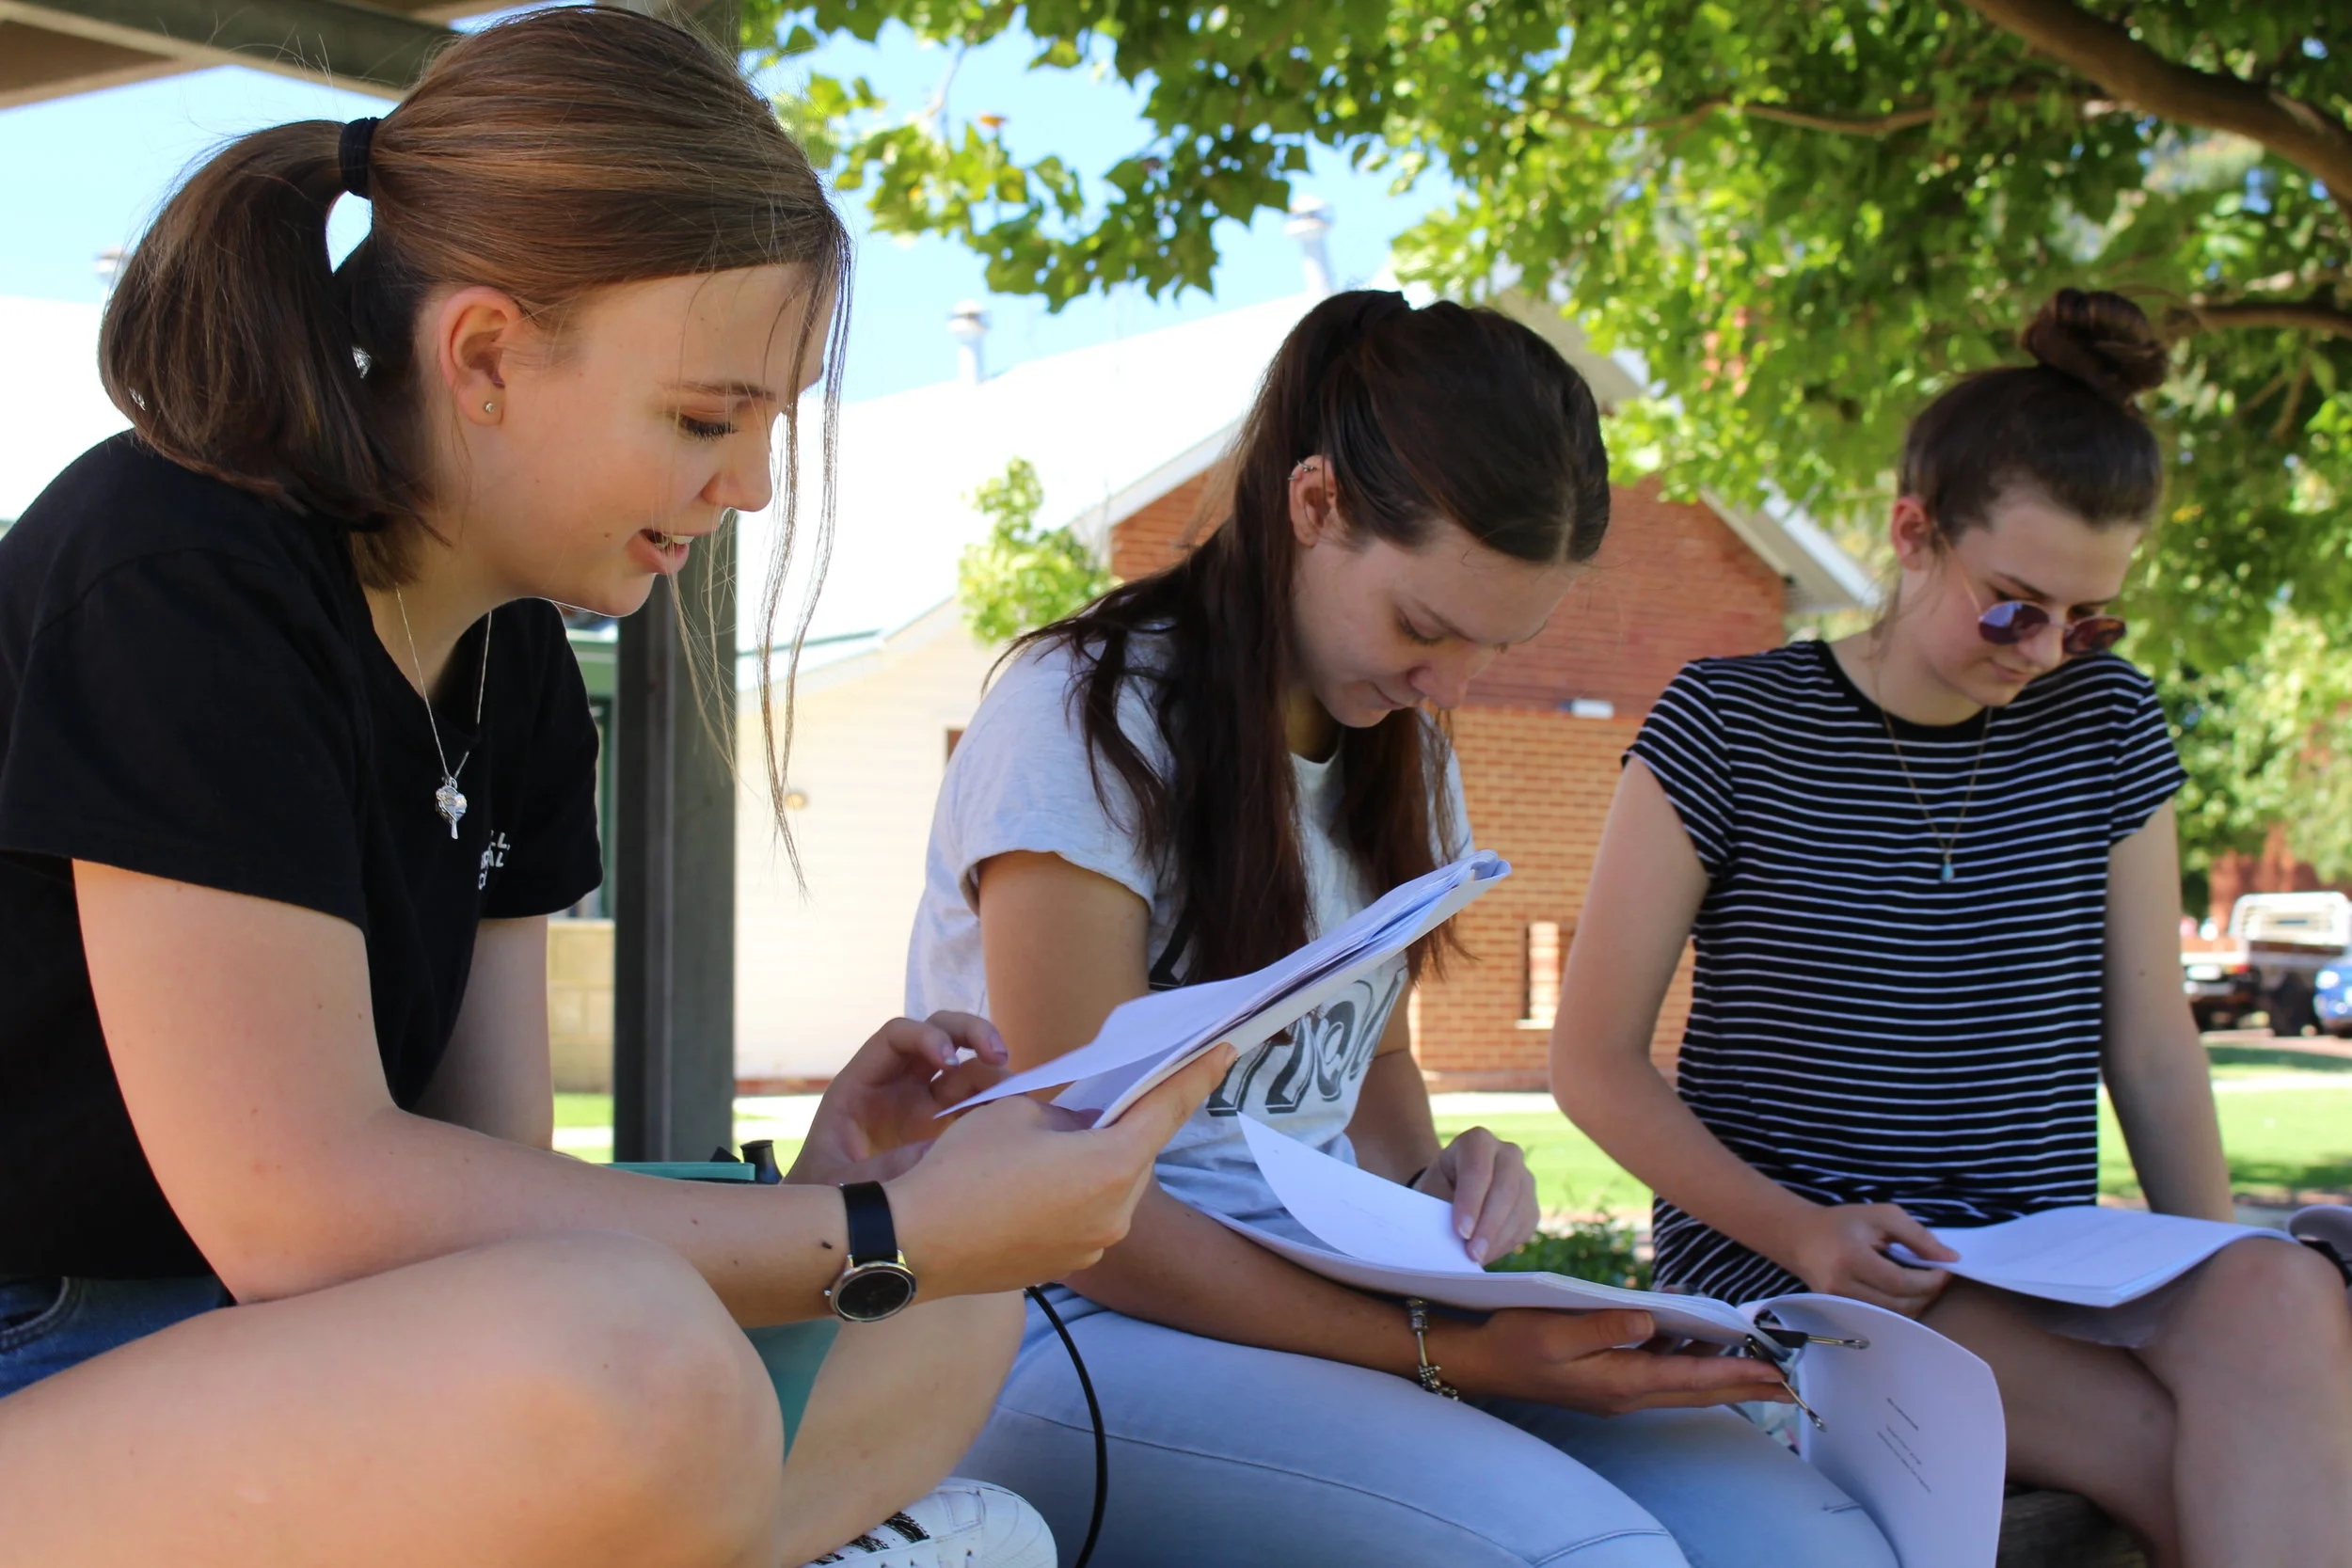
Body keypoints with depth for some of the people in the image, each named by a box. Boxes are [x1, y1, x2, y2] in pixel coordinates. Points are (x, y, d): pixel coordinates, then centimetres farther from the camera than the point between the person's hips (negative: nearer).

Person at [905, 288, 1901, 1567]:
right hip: (1084, 1333, -7)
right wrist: (1441, 1352, -21)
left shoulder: (1399, 747, 12)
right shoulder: (1087, 724, -12)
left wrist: (1434, 1180, -2)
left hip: (1330, 1293, 7)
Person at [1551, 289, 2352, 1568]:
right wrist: (1797, 1232, -17)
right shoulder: (1729, 723, -2)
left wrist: (2218, 1277, -5)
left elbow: (2151, 1047, 11)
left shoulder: (2102, 720, 10)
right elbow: (1594, 1060, -2)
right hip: (1770, 1261, -4)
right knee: (2244, 1461, -31)